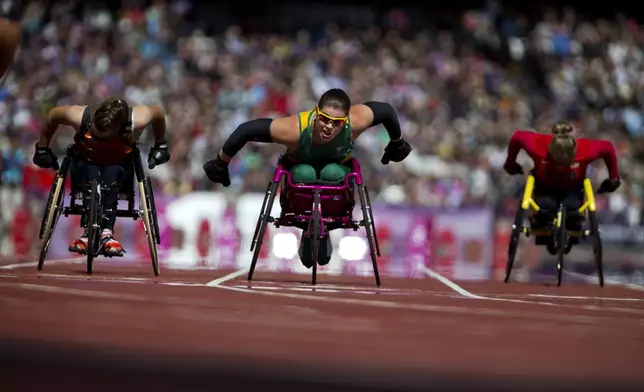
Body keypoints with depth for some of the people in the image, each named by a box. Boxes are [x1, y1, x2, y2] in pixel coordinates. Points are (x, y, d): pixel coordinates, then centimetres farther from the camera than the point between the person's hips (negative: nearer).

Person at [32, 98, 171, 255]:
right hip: (87, 161, 0)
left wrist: (160, 146, 0)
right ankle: (89, 231, -35)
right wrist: (42, 149, -1)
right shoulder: (80, 117, -32)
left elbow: (158, 112, -11)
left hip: (118, 163, 0)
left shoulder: (137, 119, -33)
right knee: (92, 182, -34)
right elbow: (53, 114, -11)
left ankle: (107, 232, -36)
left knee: (111, 179, -35)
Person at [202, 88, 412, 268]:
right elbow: (246, 130, -36)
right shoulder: (293, 130, -43)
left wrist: (397, 144, -1)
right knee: (305, 174, -33)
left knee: (333, 174, -31)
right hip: (301, 166, -1)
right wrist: (220, 164, -24)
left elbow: (386, 110, -20)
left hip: (337, 167, 1)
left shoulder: (354, 122, -38)